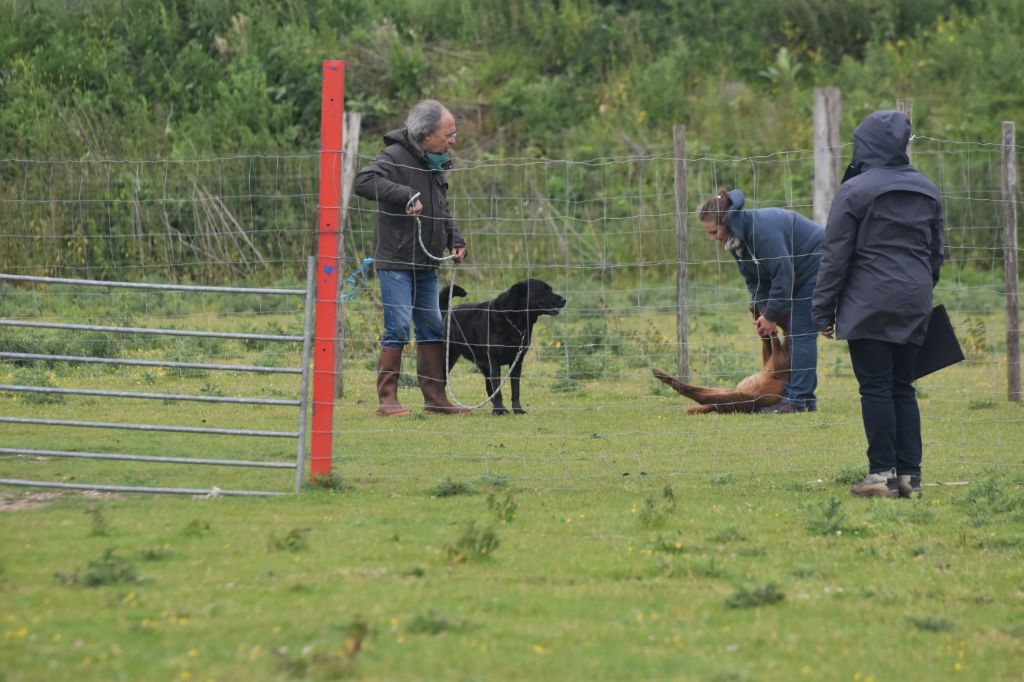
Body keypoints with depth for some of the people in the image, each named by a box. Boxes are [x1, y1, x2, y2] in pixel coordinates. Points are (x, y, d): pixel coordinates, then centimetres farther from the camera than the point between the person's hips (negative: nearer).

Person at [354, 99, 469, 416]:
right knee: (398, 328, -10)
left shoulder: (436, 164, 15)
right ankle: (387, 399, -6)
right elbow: (364, 181, -30)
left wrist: (455, 240, 12)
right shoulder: (395, 157, -13)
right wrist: (406, 195, -32)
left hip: (425, 264, 9)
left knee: (433, 328, 11)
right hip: (396, 261, -9)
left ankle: (435, 398, 17)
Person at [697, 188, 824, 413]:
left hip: (815, 265, -10)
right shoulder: (736, 238, -1)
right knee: (792, 332, 7)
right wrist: (763, 313, -10)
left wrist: (771, 316, -22)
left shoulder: (763, 229, -31)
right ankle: (803, 397, 9)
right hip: (799, 274, 10)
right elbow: (754, 279, 5)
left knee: (801, 333, -13)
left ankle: (798, 400, -14)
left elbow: (783, 275, -31)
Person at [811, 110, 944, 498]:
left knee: (875, 387, -4)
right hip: (913, 306, 6)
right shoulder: (926, 191, 12)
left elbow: (835, 255, -7)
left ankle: (883, 473, -6)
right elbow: (936, 252, 20)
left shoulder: (855, 191, -7)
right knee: (903, 388, 9)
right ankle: (909, 474, 6)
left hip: (869, 305, -6)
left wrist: (823, 310, -4)